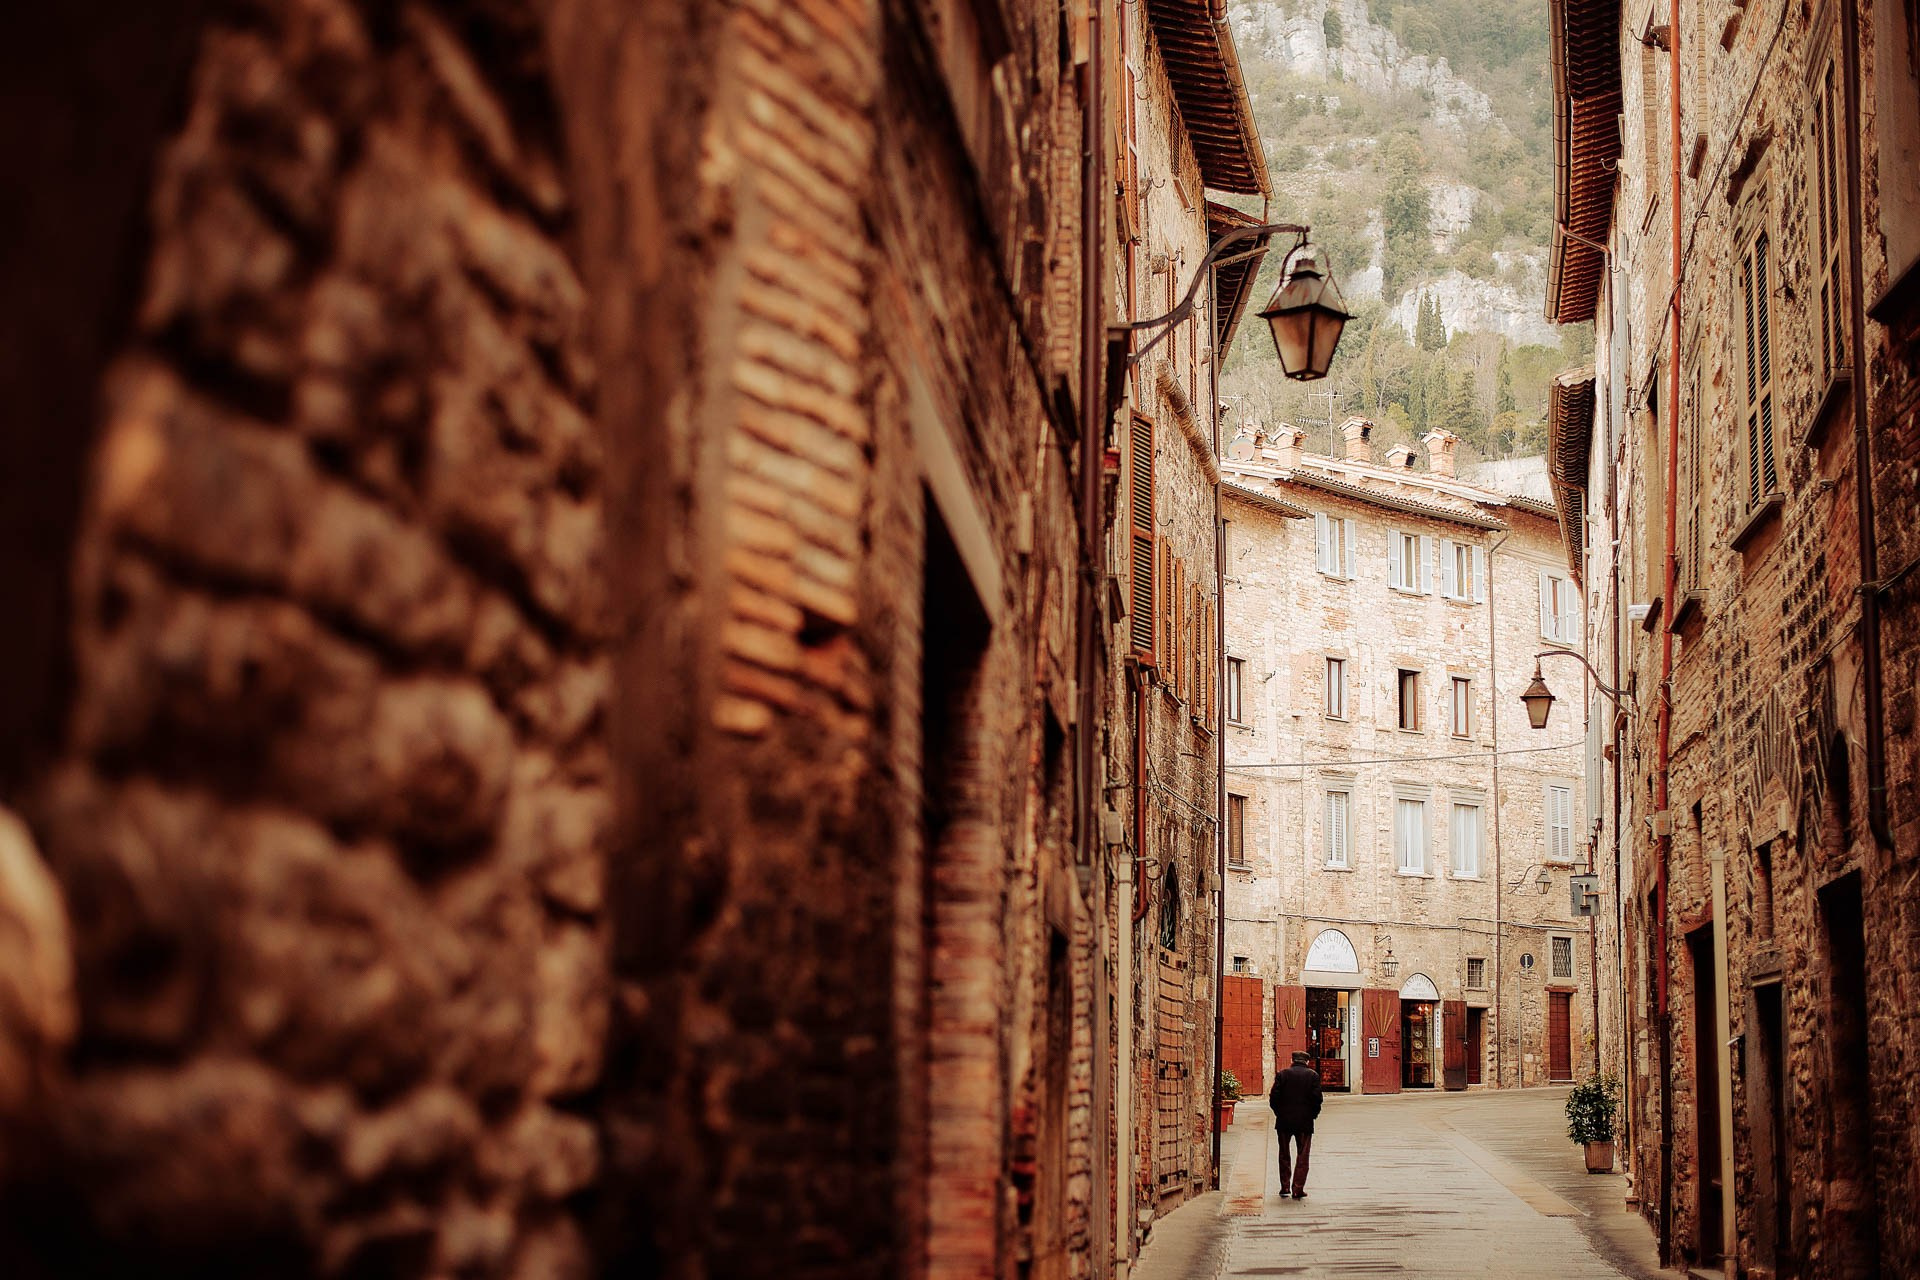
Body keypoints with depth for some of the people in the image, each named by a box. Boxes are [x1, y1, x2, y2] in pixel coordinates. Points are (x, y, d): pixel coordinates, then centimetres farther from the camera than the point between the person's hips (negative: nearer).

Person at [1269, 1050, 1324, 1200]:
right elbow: (1317, 1098, -8)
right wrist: (1313, 1114, 7)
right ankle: (1298, 1190, -1)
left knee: (1284, 1155, 13)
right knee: (1302, 1156, 4)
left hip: (1284, 1120, 1)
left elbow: (1274, 1097, -5)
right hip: (1305, 1121, -1)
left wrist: (1279, 1113, 8)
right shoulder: (1313, 1075, -1)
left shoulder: (1283, 1074, 1)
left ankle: (1284, 1187, 13)